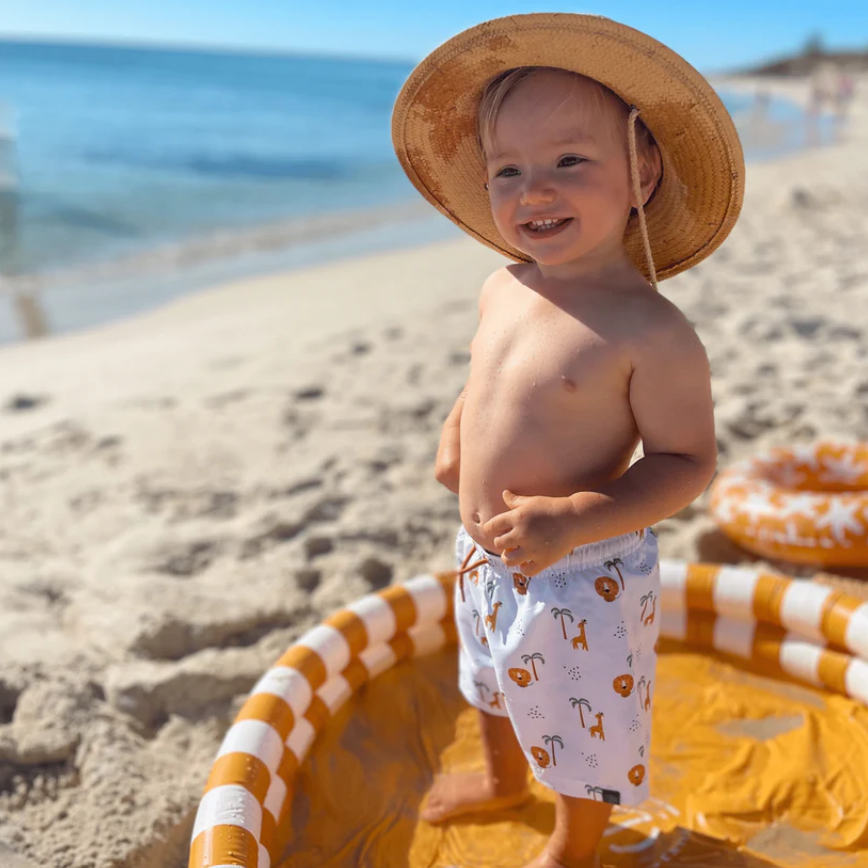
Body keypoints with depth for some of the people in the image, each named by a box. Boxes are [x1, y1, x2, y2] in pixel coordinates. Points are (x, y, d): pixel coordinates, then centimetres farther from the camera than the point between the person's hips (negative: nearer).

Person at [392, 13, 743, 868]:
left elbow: (687, 460, -21)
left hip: (582, 581, -7)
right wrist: (456, 433, -2)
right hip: (483, 562, 8)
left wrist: (575, 520, -32)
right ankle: (502, 779, 64)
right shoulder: (502, 290, -5)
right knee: (492, 684, 32)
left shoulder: (651, 332, -26)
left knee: (583, 728, 18)